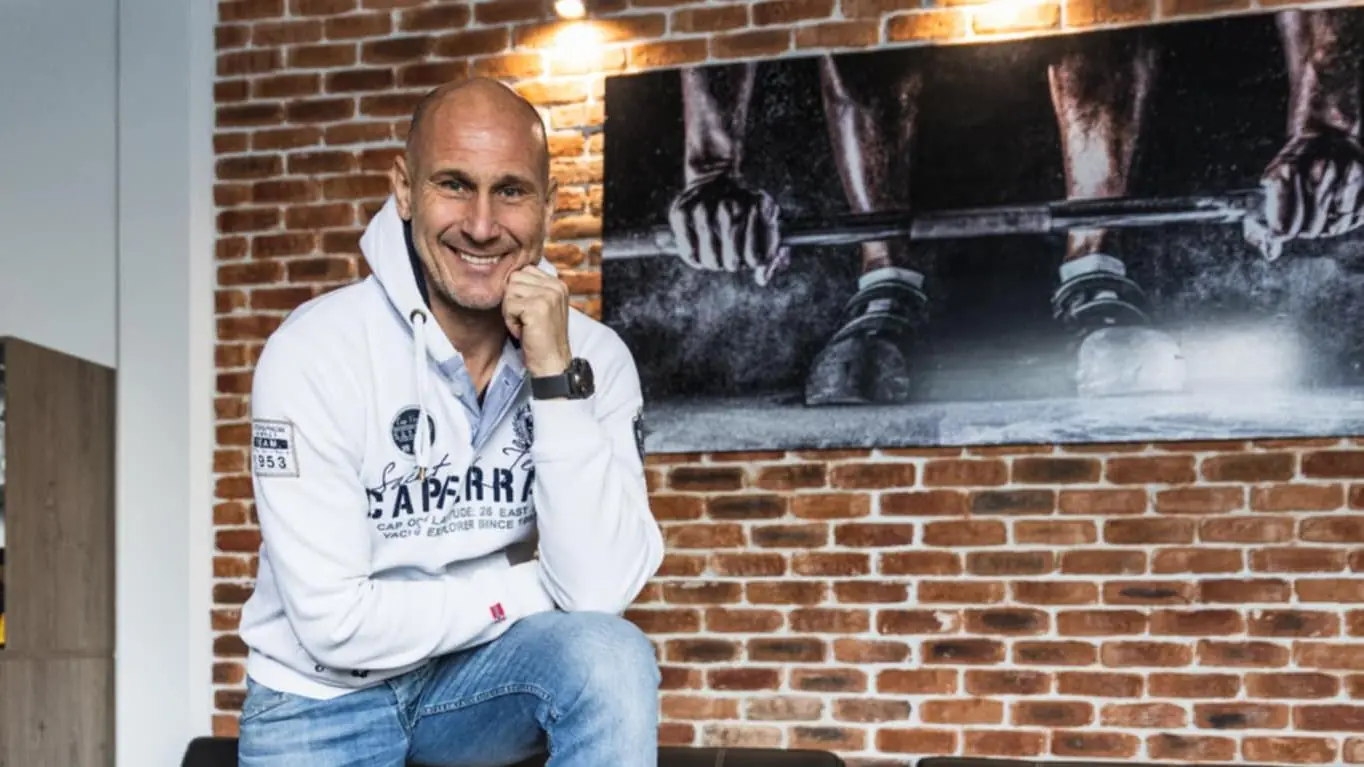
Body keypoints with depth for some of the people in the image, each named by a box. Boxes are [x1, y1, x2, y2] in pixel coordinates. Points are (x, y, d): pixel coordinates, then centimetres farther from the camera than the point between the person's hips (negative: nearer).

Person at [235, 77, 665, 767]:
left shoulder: (594, 357, -9)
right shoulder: (313, 354, -18)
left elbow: (600, 592, -20)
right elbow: (336, 624, -21)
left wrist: (556, 377, -25)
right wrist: (531, 588, -13)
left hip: (481, 682, 2)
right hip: (322, 702, -2)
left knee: (612, 655, -26)